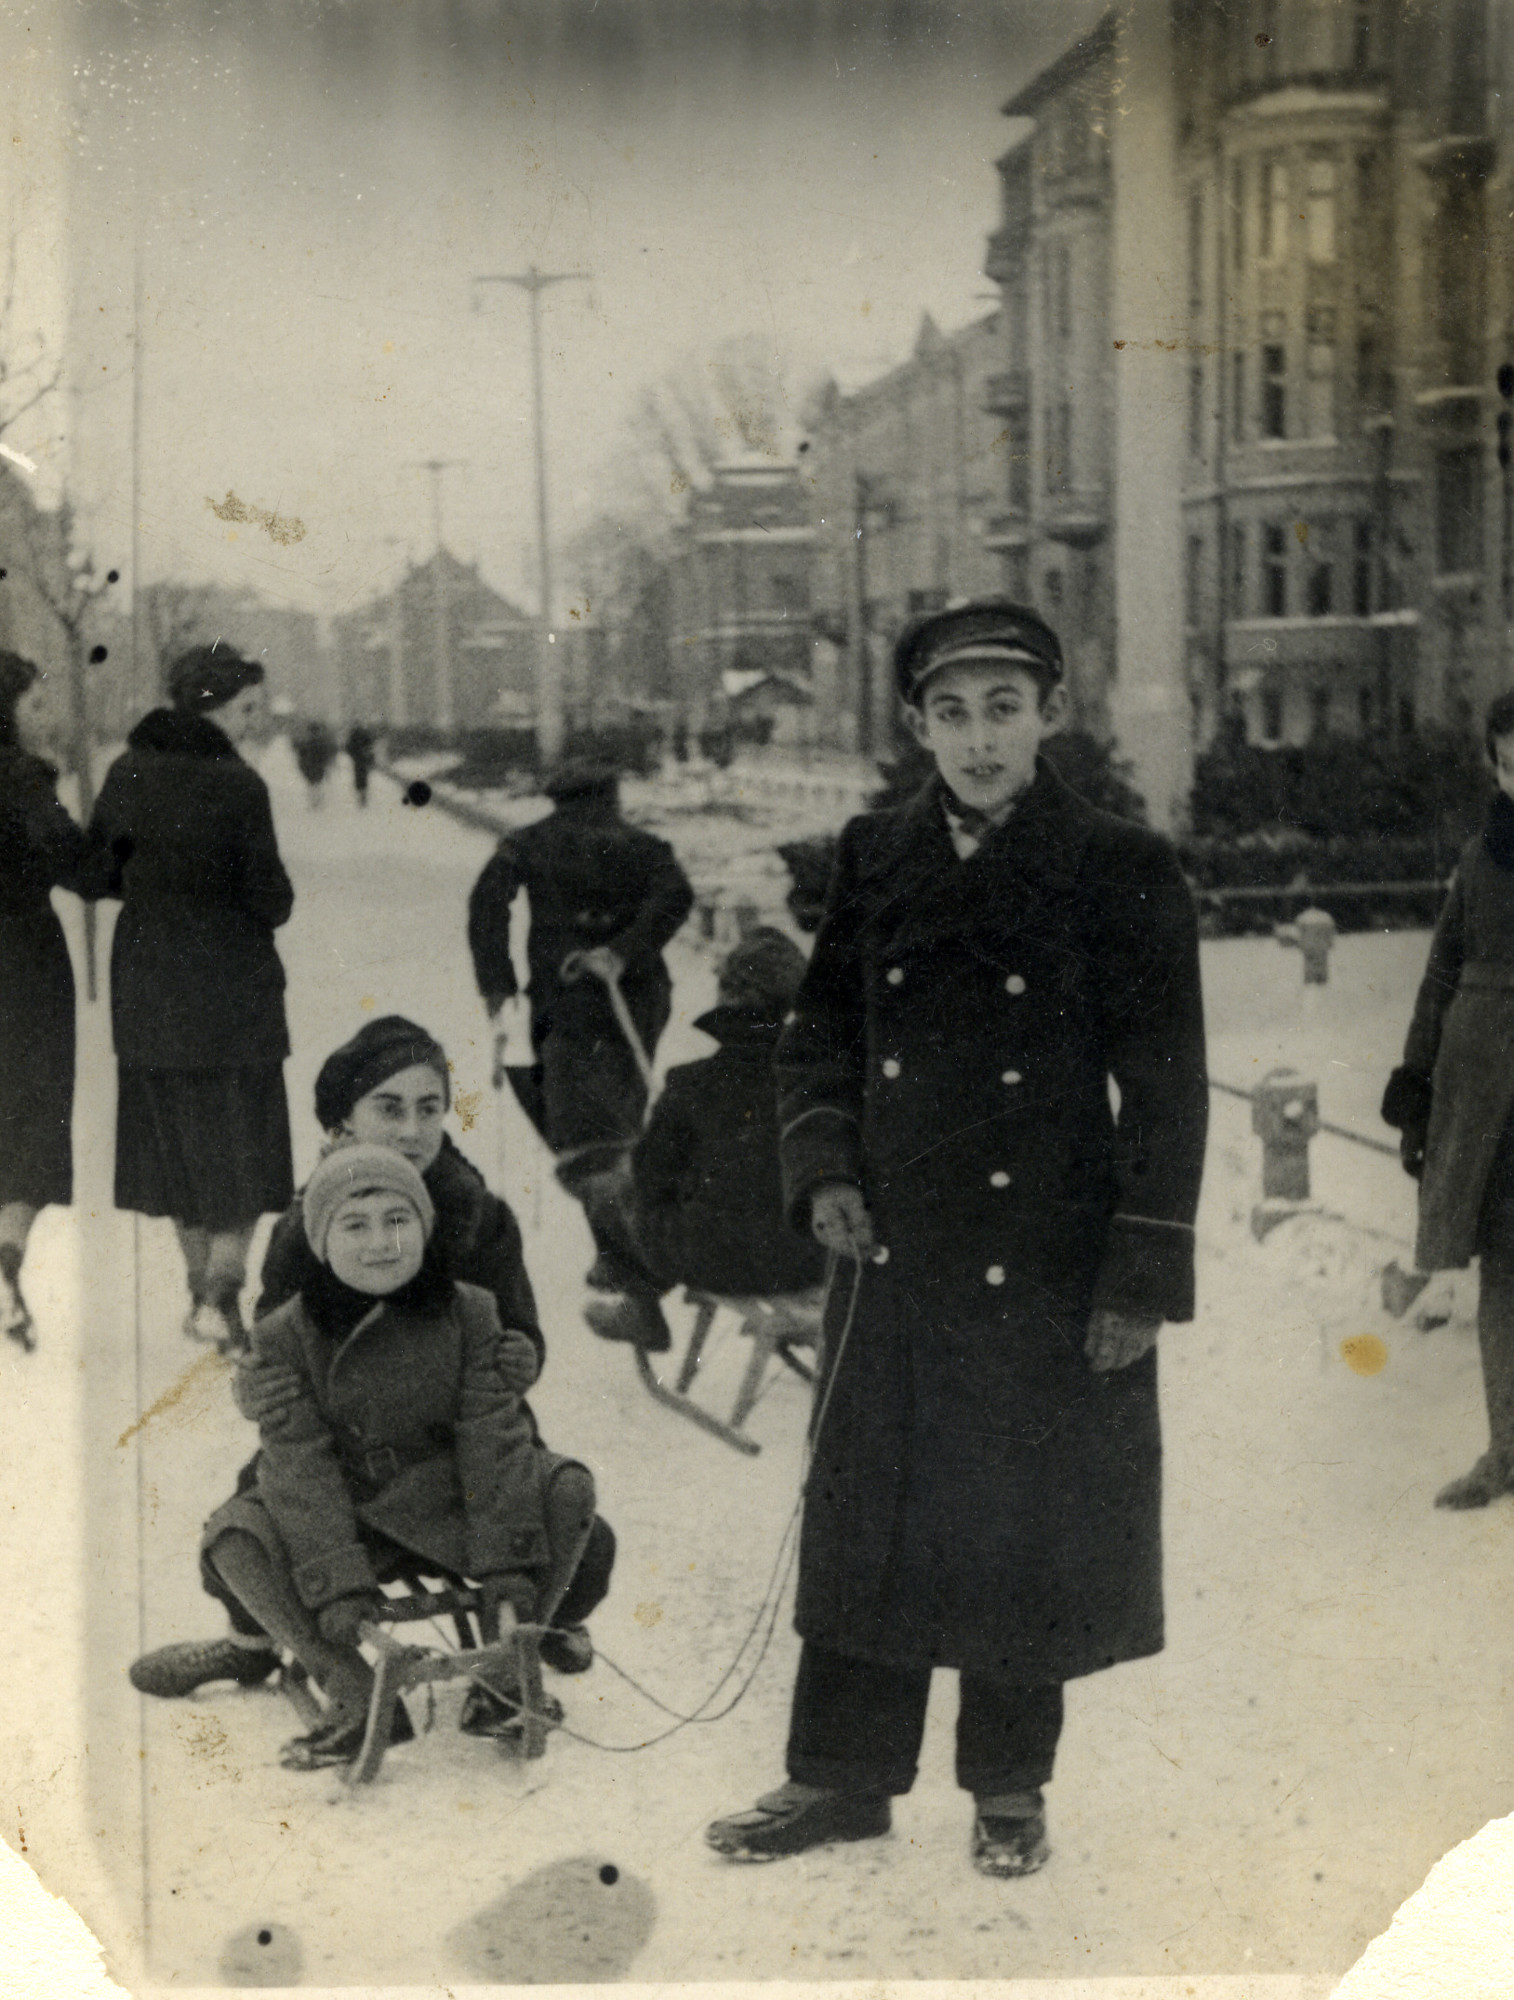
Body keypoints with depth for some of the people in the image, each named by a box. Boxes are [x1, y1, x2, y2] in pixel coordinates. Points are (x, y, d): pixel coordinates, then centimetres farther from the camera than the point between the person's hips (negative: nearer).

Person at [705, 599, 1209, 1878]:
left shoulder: (1122, 873, -6)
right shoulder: (875, 862, 5)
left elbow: (1167, 1089, -6)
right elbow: (822, 1030, 14)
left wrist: (1141, 1281, -9)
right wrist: (823, 1170, -3)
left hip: (1048, 1269, -3)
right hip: (894, 1258, 3)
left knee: (1027, 1533, 7)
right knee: (869, 1517, 9)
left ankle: (1010, 1787, 25)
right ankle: (843, 1779, 23)